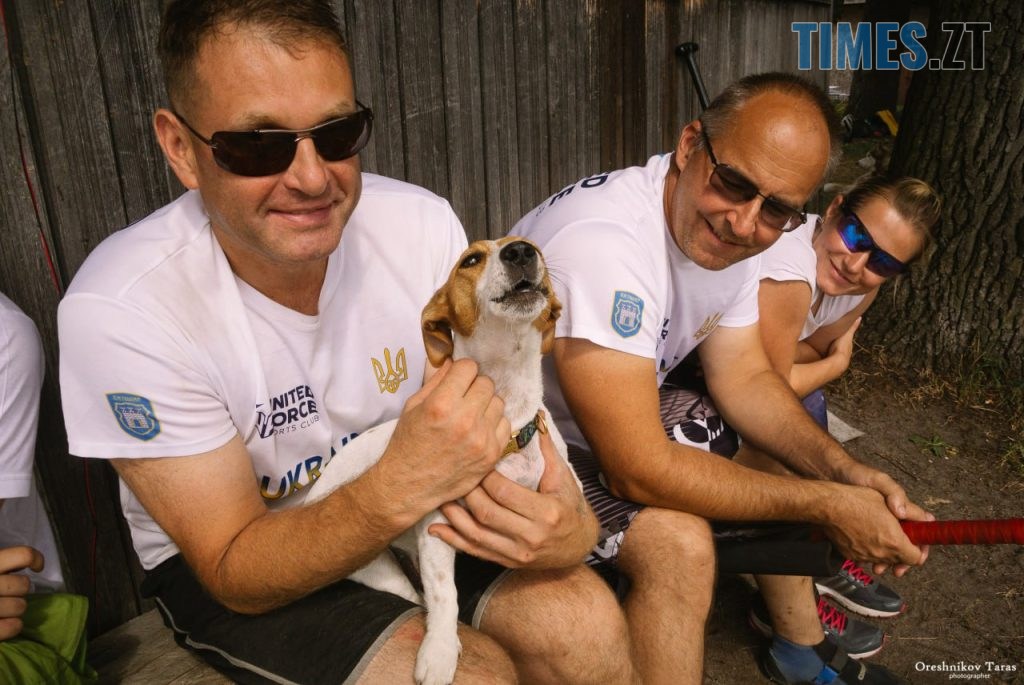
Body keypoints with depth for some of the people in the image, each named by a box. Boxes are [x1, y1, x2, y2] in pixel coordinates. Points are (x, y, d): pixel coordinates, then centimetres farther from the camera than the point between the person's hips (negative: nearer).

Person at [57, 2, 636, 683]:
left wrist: (566, 524, -31)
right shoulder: (118, 311, -25)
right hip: (218, 559, -2)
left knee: (588, 624, -17)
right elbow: (234, 572, -20)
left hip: (410, 506, 3)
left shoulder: (425, 225, -16)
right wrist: (402, 485, -39)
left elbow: (494, 418, -8)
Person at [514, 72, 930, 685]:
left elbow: (745, 379, 2)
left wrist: (846, 473, -14)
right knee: (674, 543, -28)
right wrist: (825, 504, -25)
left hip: (627, 411, 9)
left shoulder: (722, 230, -8)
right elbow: (638, 471, -34)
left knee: (778, 462, 9)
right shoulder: (603, 240, -35)